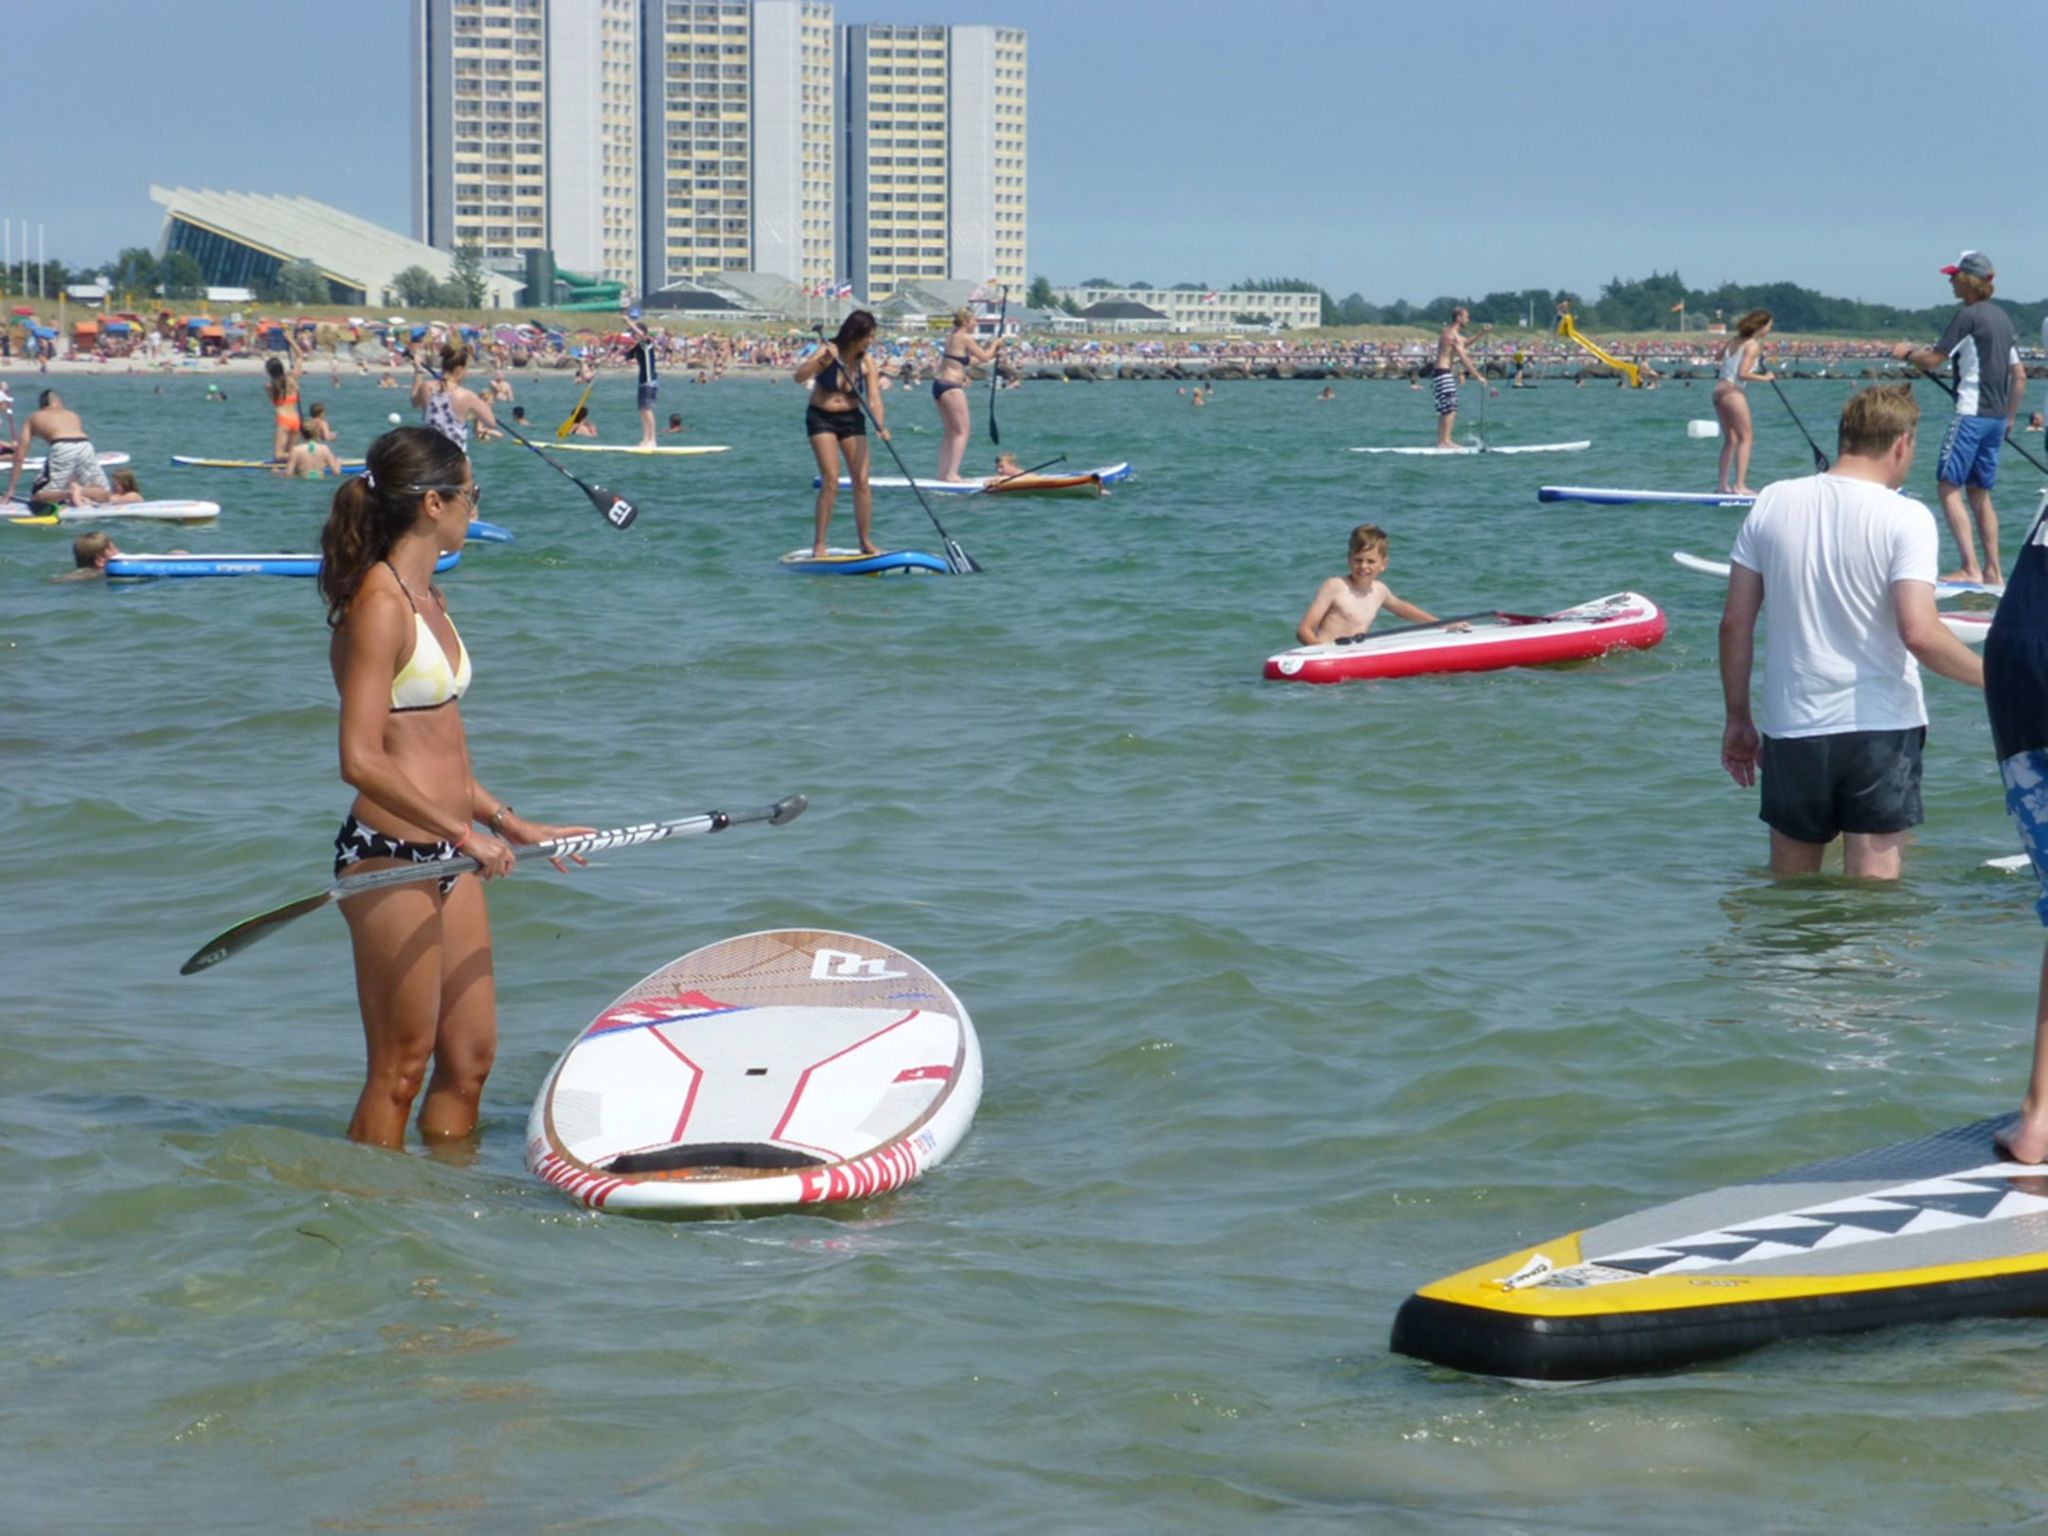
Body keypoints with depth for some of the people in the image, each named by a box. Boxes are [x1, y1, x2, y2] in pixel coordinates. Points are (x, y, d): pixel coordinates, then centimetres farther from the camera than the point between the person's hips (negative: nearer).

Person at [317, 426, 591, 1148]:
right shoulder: (381, 606, -15)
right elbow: (363, 762, -21)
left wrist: (517, 826, 19)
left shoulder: (426, 597, 14)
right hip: (391, 857, -9)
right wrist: (465, 832, -19)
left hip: (446, 859, 9)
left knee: (470, 1057, 12)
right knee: (400, 1069, -1)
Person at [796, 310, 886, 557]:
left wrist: (880, 426, -30)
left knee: (862, 481, -2)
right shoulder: (828, 352, -15)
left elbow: (874, 400, -13)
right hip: (821, 419, -3)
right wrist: (822, 360, -41)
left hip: (852, 419, 3)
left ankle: (865, 542, 9)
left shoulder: (867, 362, -7)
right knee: (830, 480, -14)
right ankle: (819, 544, -8)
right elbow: (800, 377, -26)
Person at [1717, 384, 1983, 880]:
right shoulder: (1905, 519, -10)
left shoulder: (1773, 504, 2)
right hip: (1881, 728, -3)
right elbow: (1919, 633, -20)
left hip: (1792, 728, 4)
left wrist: (1738, 718, 13)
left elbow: (1735, 622, 3)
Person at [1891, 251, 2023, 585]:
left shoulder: (1967, 316, -11)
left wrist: (1907, 352, 9)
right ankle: (1993, 570, 12)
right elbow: (2020, 375, 19)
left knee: (1948, 486, -7)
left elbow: (1932, 361, -11)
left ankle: (1971, 568, -16)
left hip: (1971, 415, -8)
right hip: (1997, 417, 8)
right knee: (1980, 491, 15)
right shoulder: (2002, 318, 15)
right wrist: (2008, 417, 26)